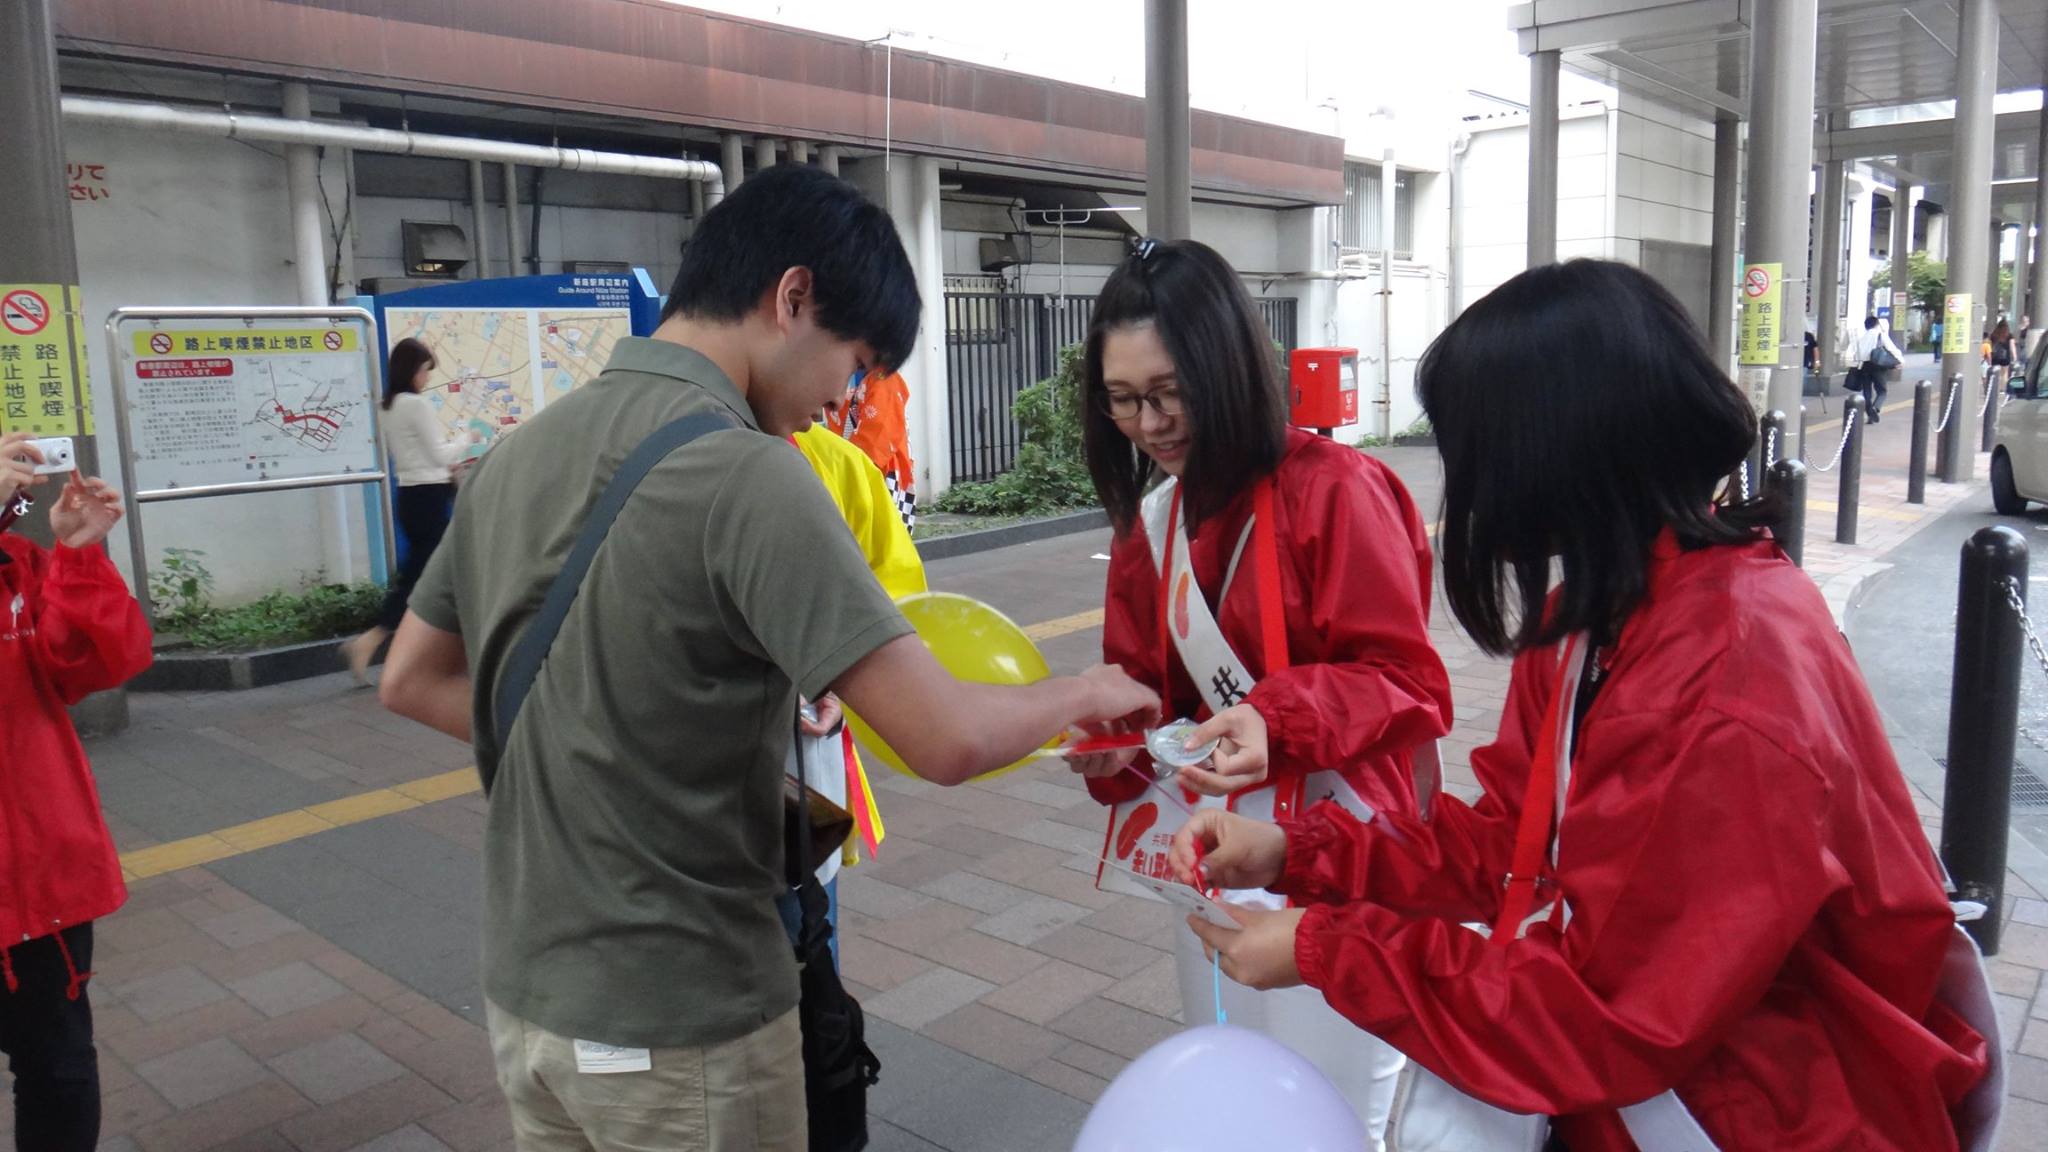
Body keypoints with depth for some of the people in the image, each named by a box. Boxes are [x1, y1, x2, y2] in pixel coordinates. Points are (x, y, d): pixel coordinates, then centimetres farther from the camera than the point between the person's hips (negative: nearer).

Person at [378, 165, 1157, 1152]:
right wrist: (1083, 694, -8)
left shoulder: (521, 452, 1)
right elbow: (947, 741, -27)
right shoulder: (742, 473, -23)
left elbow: (411, 681, 12)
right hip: (680, 1027, -7)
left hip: (525, 996, 7)